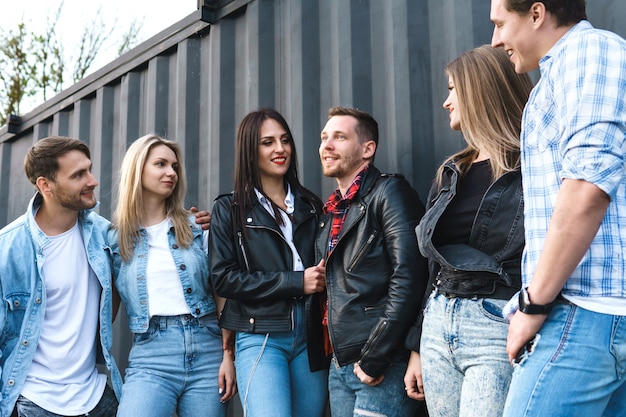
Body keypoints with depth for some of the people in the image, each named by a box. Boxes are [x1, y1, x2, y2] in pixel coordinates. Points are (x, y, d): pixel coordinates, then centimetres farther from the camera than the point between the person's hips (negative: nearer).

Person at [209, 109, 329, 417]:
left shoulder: (311, 205, 15)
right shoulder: (229, 209, 4)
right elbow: (223, 277, -5)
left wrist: (322, 278, 0)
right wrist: (296, 282, -11)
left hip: (310, 337, 4)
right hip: (260, 338, -4)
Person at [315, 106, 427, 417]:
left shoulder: (389, 192, -8)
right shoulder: (332, 211, 16)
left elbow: (408, 276, -18)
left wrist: (374, 358, -18)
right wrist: (339, 358, 10)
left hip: (383, 367, -7)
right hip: (341, 366, 8)